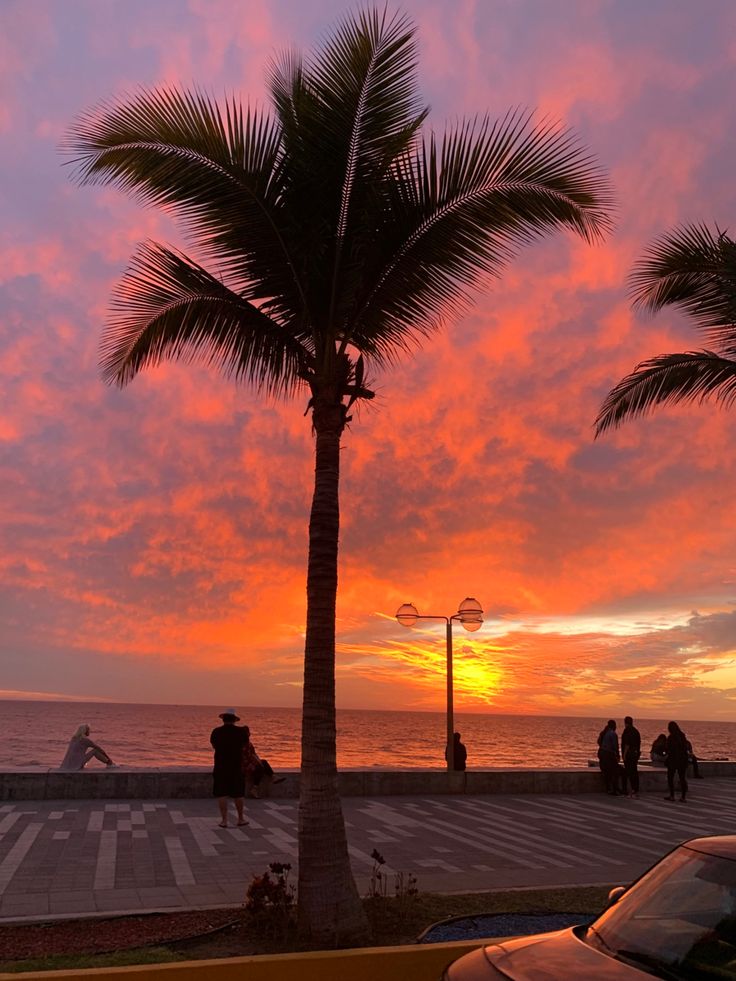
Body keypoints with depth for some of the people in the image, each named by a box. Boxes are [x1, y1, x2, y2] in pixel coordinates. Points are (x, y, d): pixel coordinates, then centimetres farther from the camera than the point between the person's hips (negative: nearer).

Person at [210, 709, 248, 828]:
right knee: (238, 794, 12)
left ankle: (224, 820, 3)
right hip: (237, 767, 1)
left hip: (220, 767, -1)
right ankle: (241, 819, 19)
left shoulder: (216, 732, -5)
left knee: (221, 794, 5)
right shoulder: (241, 731, -6)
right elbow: (245, 743, 13)